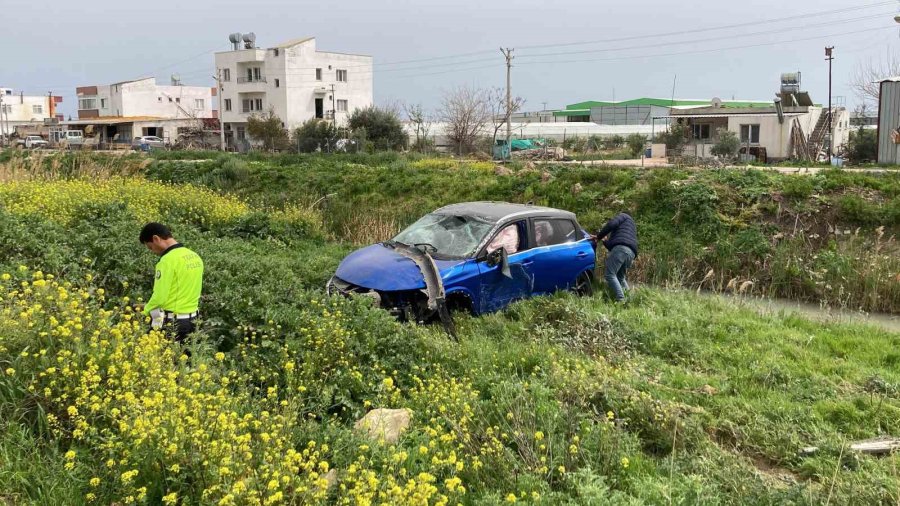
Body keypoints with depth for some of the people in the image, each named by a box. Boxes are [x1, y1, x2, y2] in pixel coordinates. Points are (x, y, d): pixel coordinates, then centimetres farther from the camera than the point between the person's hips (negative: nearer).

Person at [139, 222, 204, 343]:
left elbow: (159, 297, -19)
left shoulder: (168, 260, -17)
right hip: (192, 320, 8)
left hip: (171, 323, -8)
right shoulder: (195, 256, 8)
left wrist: (146, 310, 0)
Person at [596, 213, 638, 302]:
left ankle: (621, 300, -25)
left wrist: (599, 236, 7)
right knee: (620, 277, 21)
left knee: (610, 275, -14)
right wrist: (604, 241, 40)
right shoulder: (632, 227, 41)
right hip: (631, 253, 9)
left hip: (621, 248, -9)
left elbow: (612, 224, -1)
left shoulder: (624, 216, 21)